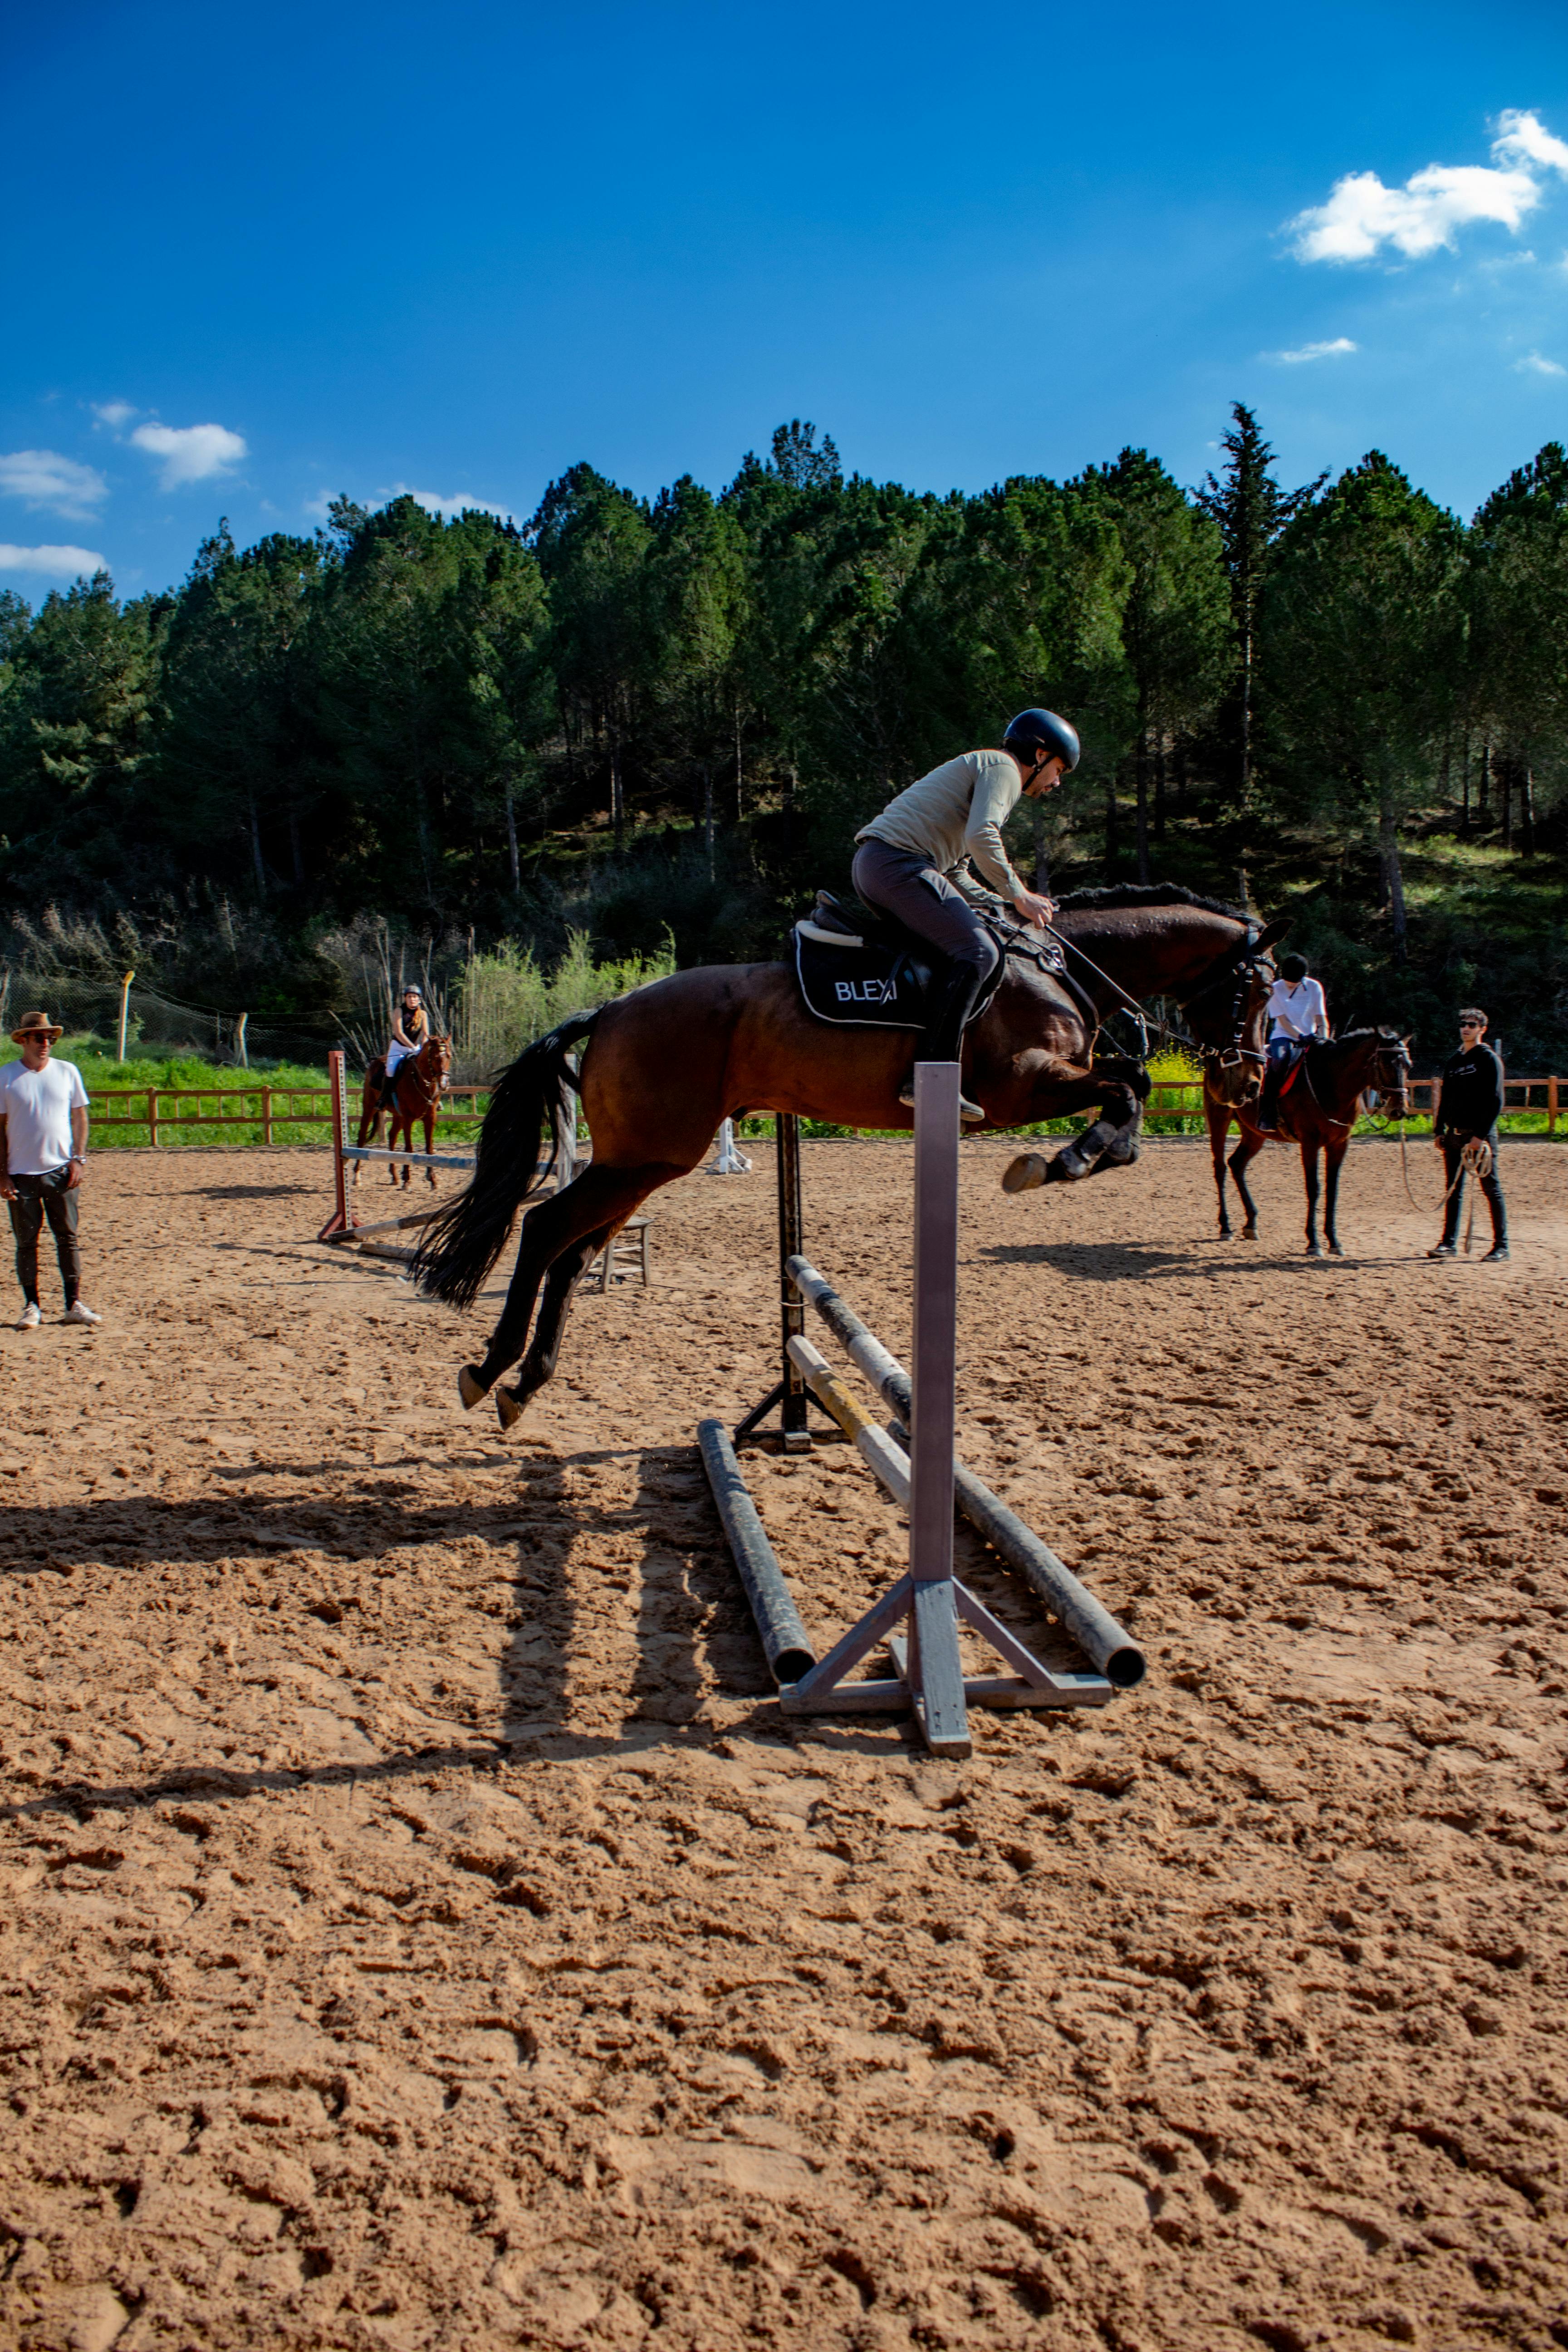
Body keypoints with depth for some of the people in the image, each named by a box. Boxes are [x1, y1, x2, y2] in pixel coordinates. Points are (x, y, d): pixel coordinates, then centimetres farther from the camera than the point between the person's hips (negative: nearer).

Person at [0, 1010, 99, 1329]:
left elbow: (79, 1116, 9)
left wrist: (78, 1159, -1)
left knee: (68, 1239, 4)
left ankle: (74, 1304, 10)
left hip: (62, 1171, 1)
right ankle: (31, 1307, 13)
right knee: (26, 1242, 4)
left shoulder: (67, 1072, 5)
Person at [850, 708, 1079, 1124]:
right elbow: (981, 837, -18)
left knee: (966, 945, 22)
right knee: (978, 952, -20)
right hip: (897, 861, -11)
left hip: (870, 864, 11)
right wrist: (1018, 895, -10)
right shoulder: (1002, 768, 1)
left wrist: (1001, 904, 24)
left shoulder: (979, 770, 33)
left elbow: (955, 873, 31)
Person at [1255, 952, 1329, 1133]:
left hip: (1310, 1039, 3)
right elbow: (1284, 1021, -7)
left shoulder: (1314, 987, 3)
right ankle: (1267, 1116, -37)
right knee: (1279, 1061, -35)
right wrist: (1301, 1037, -22)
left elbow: (1321, 1019, 2)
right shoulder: (1276, 990, -2)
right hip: (1284, 1037, -3)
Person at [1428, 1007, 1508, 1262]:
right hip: (1454, 1135, 7)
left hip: (1480, 1135, -7)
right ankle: (1449, 1243, 11)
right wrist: (1438, 1131, 9)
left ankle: (1501, 1245, 4)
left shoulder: (1488, 1059, -5)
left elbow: (1495, 1101, -12)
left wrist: (1481, 1134, -19)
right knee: (1453, 1192, 8)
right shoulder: (1453, 1061, 15)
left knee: (1492, 1190, -1)